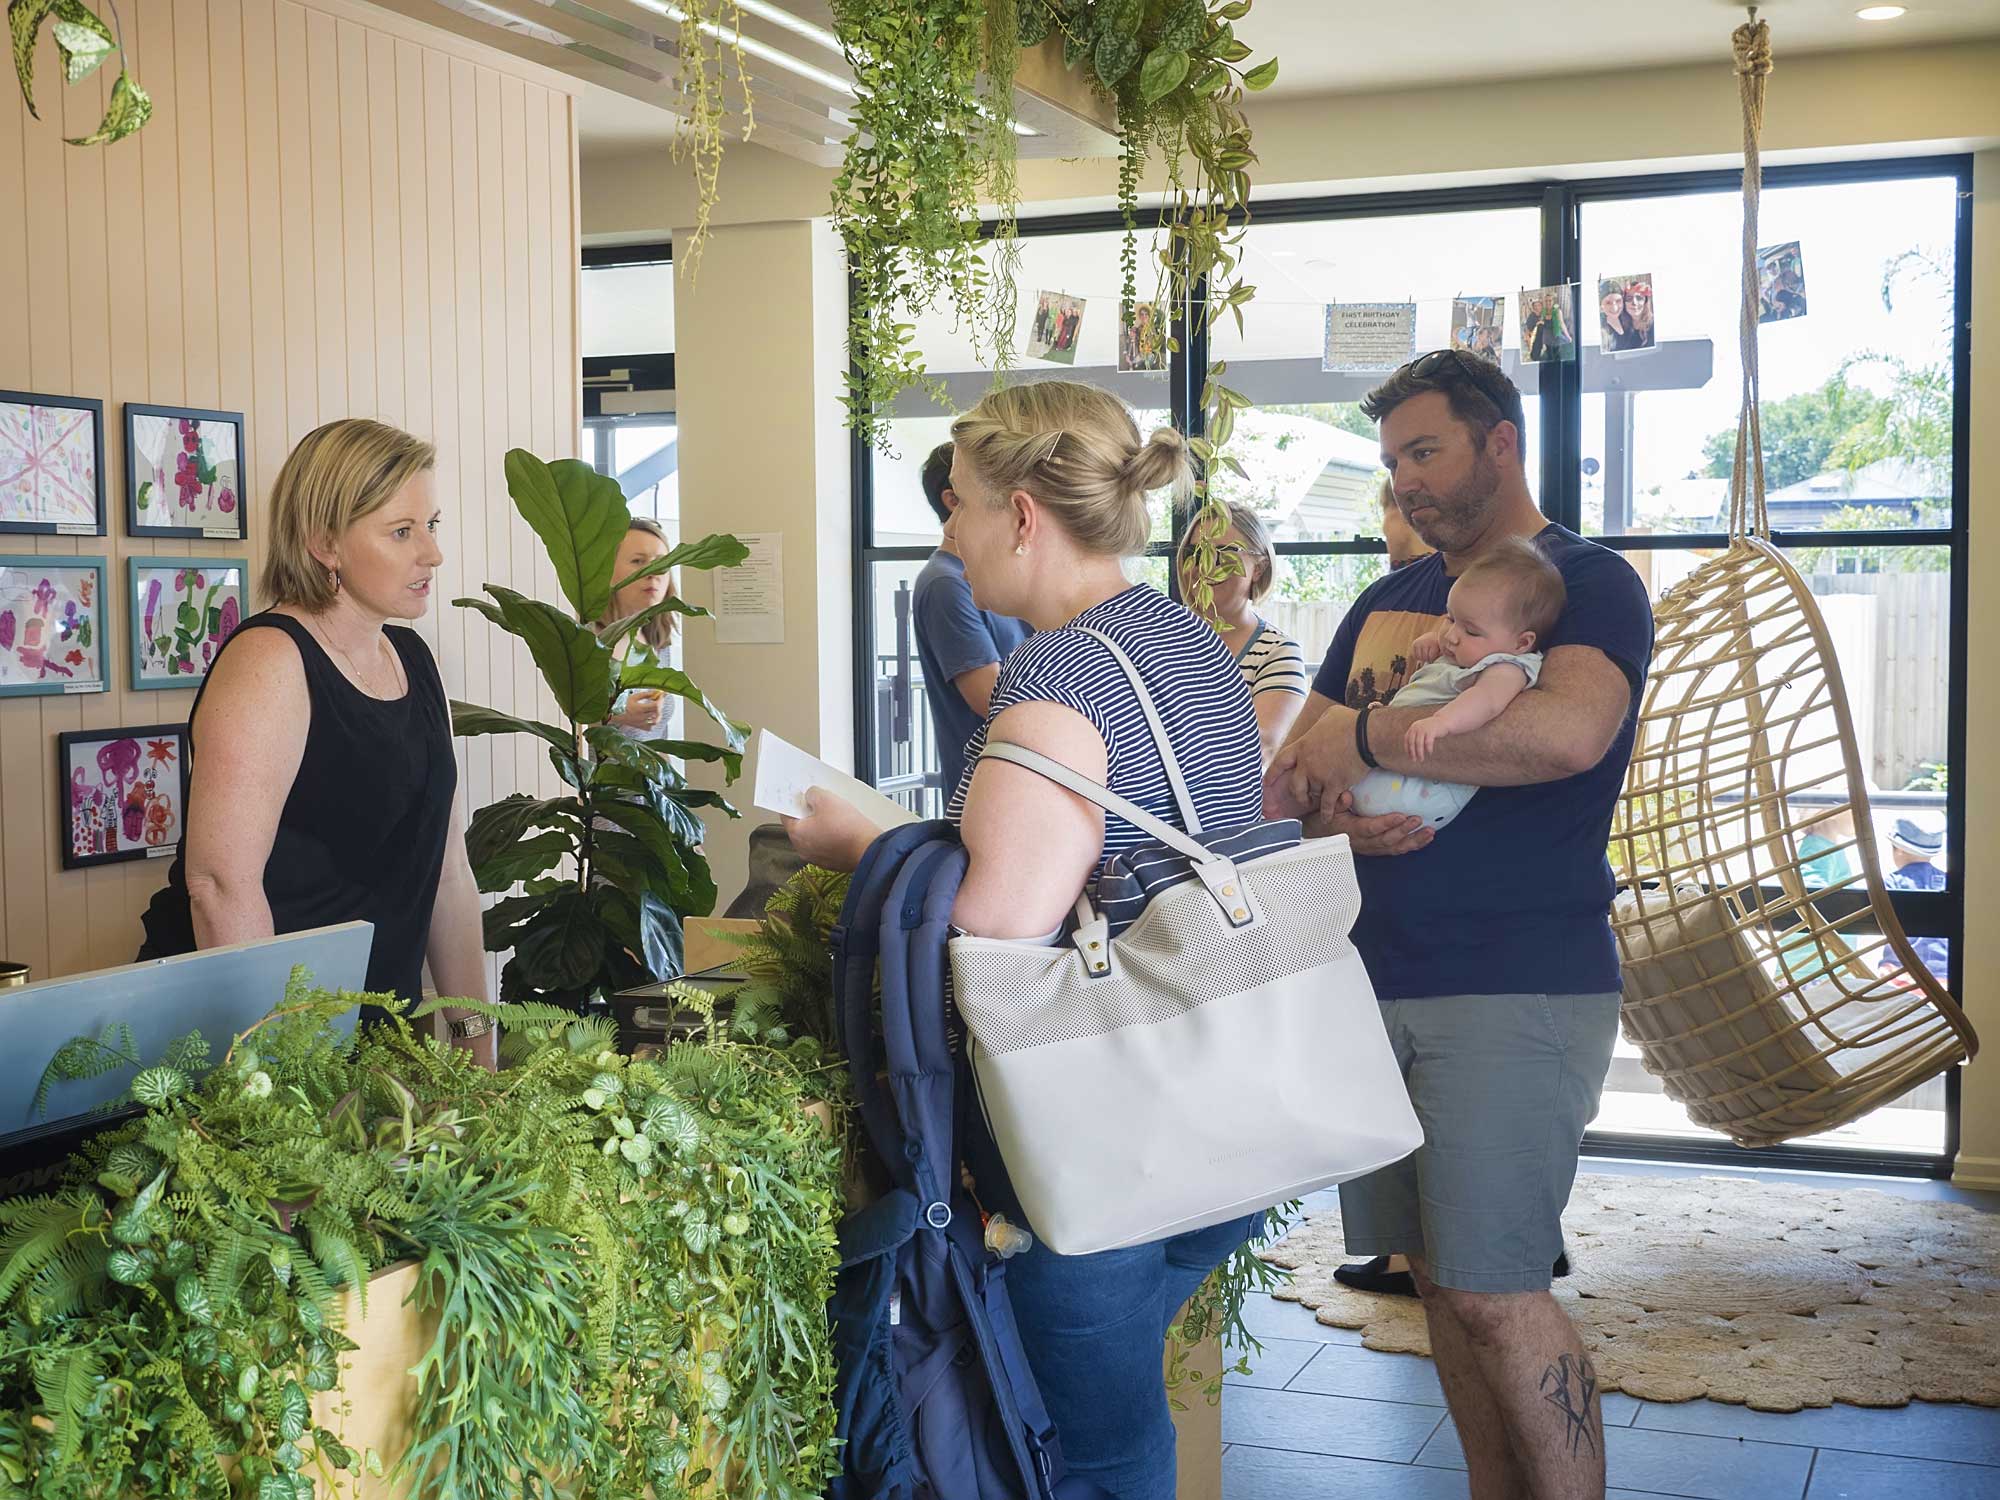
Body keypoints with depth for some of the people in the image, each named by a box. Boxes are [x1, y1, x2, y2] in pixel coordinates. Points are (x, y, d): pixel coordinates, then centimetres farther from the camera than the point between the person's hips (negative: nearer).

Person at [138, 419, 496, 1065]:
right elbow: (222, 883, -23)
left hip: (377, 1029, 8)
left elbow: (447, 871, 12)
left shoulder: (414, 660, 9)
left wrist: (475, 1036, 9)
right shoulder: (270, 662, -16)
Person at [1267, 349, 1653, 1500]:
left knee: (1493, 1293, -8)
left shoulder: (1591, 583, -4)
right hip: (1378, 977, 7)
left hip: (1519, 989, -6)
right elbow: (1288, 776, 15)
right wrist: (1329, 811, -9)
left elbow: (1567, 731, -26)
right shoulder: (1386, 603, 17)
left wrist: (1366, 733, -17)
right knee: (1438, 1276, 11)